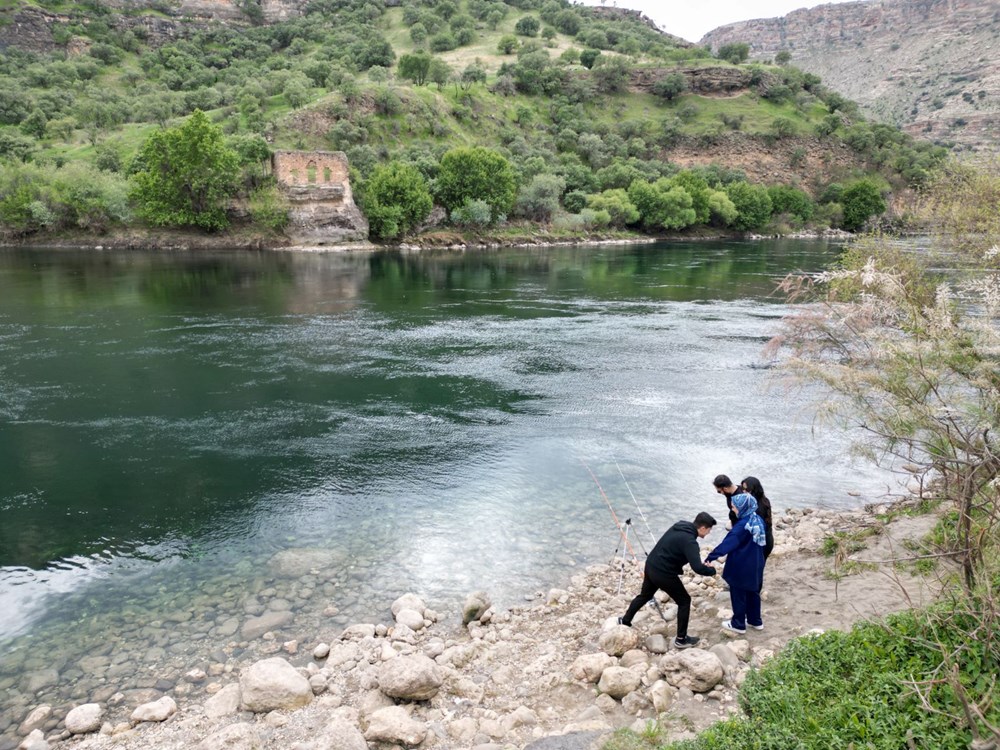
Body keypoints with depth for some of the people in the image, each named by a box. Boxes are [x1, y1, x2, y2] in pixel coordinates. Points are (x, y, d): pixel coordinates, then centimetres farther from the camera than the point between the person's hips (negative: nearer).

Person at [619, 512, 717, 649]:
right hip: (664, 573, -9)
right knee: (684, 601, 8)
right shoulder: (690, 541, -23)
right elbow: (698, 568, -30)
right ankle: (681, 639, 15)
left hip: (651, 565, 9)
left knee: (645, 595, 29)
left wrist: (695, 555, 13)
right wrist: (712, 570, -10)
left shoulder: (680, 526, 4)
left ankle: (625, 621, 43)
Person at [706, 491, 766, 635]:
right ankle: (755, 621, 35)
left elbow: (727, 543, -34)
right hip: (756, 566, 8)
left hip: (741, 568, -8)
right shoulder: (759, 520, -2)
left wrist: (710, 557, -37)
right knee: (753, 592, 22)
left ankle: (738, 624, 22)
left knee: (738, 595, 9)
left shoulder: (742, 526, -27)